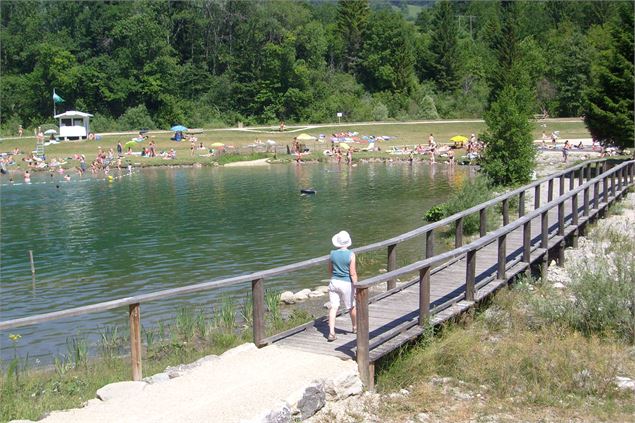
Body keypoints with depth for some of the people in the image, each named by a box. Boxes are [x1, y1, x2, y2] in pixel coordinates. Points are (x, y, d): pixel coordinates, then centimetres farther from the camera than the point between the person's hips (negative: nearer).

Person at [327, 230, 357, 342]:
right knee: (351, 307, 17)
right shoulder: (351, 255, -12)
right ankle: (355, 327, 37)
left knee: (333, 307, 2)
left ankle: (331, 333, -7)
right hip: (346, 284, -3)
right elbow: (353, 273, -13)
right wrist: (356, 287, -6)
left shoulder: (332, 254, -1)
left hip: (334, 282, 3)